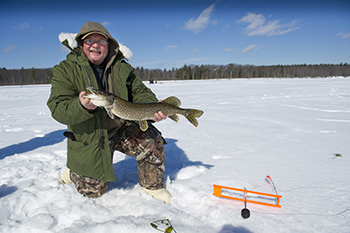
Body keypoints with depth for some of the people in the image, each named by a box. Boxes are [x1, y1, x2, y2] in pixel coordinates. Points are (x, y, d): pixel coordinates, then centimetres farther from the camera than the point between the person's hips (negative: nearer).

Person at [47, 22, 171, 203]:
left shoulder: (122, 68, 0)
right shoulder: (65, 70, -9)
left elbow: (140, 92, -3)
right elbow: (58, 109, -17)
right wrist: (82, 106, -41)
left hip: (122, 128, 3)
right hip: (88, 138, -2)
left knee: (152, 140, -21)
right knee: (93, 191, 4)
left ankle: (152, 185, 6)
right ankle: (74, 172, 39)